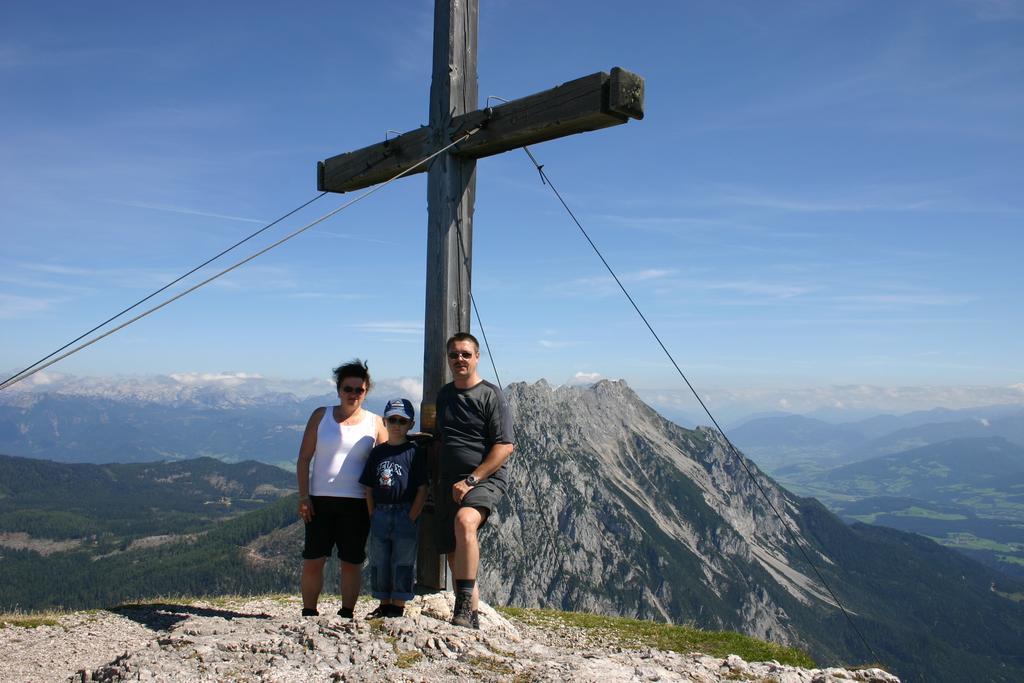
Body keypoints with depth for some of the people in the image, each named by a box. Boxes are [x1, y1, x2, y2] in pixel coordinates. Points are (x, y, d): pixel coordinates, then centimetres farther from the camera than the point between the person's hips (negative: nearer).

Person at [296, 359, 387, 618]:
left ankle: (346, 615, 18)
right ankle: (308, 613, 15)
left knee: (352, 563, 5)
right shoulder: (321, 416, 7)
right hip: (321, 499, 0)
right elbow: (304, 458, 6)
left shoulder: (375, 423, 6)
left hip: (357, 503, 0)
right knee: (312, 561, 0)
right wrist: (303, 496, -3)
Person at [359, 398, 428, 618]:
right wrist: (373, 516, 2)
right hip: (380, 515, 4)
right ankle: (384, 604, 23)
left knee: (403, 563, 2)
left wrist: (411, 519, -11)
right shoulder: (377, 453, 9)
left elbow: (422, 490, -6)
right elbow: (369, 489, 11)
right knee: (379, 563, 10)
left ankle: (398, 607, 12)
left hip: (406, 515, -4)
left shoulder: (414, 453, -4)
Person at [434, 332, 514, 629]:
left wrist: (471, 480, -17)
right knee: (454, 553, 8)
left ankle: (463, 605, -32)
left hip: (486, 479, -7)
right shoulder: (443, 394, 15)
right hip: (450, 483, 7)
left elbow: (505, 447, -11)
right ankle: (471, 616, 22)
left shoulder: (490, 395, -5)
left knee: (464, 520, -34)